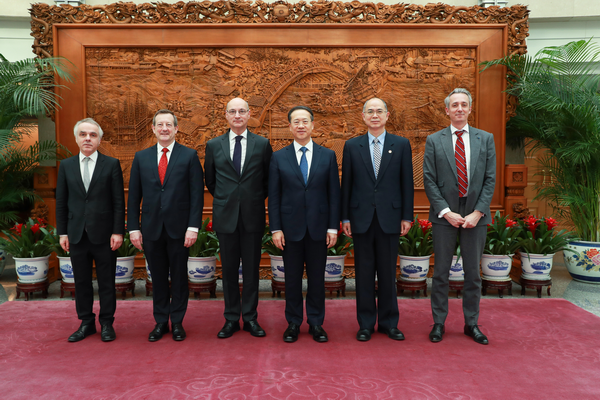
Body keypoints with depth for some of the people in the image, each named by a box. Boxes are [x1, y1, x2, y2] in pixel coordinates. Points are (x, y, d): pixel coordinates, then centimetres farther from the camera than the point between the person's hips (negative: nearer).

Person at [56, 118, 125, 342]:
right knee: (81, 282, 11)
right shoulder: (66, 166, 8)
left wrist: (118, 231, -8)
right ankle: (86, 323, 25)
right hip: (77, 234, 3)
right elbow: (61, 202, 9)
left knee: (106, 282, 6)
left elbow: (119, 201, -3)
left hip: (104, 234, -3)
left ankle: (107, 324, 19)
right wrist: (62, 232, 4)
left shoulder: (112, 164, 0)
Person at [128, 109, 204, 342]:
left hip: (179, 228, -2)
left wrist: (193, 226, -11)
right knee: (158, 278, 11)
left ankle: (177, 322, 21)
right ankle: (161, 322, 24)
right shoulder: (141, 158, 9)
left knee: (179, 277, 7)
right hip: (152, 229, 2)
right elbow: (134, 196, 8)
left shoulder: (189, 156, 1)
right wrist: (133, 228, 1)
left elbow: (197, 194, -4)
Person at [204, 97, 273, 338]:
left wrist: (255, 200, 9)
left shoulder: (262, 144, 3)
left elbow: (268, 179, 10)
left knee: (252, 269, 6)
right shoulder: (214, 145, 6)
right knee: (229, 269, 7)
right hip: (226, 216, 1)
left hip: (253, 216, 0)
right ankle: (231, 319, 19)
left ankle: (250, 318, 18)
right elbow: (210, 180, 15)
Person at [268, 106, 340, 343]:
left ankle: (316, 323, 23)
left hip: (319, 228, 1)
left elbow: (334, 194, 3)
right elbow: (273, 196, 2)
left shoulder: (328, 156, 5)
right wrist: (275, 229, -4)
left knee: (317, 277, 8)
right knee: (292, 278, 8)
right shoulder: (278, 157, 3)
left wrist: (333, 227, -2)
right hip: (291, 228, 0)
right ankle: (293, 323, 23)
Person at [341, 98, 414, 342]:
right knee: (364, 273, 7)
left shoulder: (401, 145, 5)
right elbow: (346, 184, 5)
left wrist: (407, 216, 0)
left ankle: (388, 322, 23)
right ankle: (366, 323, 20)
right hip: (362, 218, 0)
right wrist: (345, 217, 2)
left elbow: (407, 183, 4)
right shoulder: (352, 146, 6)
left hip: (390, 218, 0)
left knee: (388, 273, 8)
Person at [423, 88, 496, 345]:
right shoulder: (434, 141, 2)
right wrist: (446, 212, -11)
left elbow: (490, 179, 3)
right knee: (441, 273, 6)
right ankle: (439, 323, 19)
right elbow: (429, 180, -2)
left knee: (473, 273, 10)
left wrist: (478, 212, -8)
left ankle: (471, 323, 25)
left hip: (475, 215, 2)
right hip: (444, 216, -1)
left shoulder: (485, 139, 7)